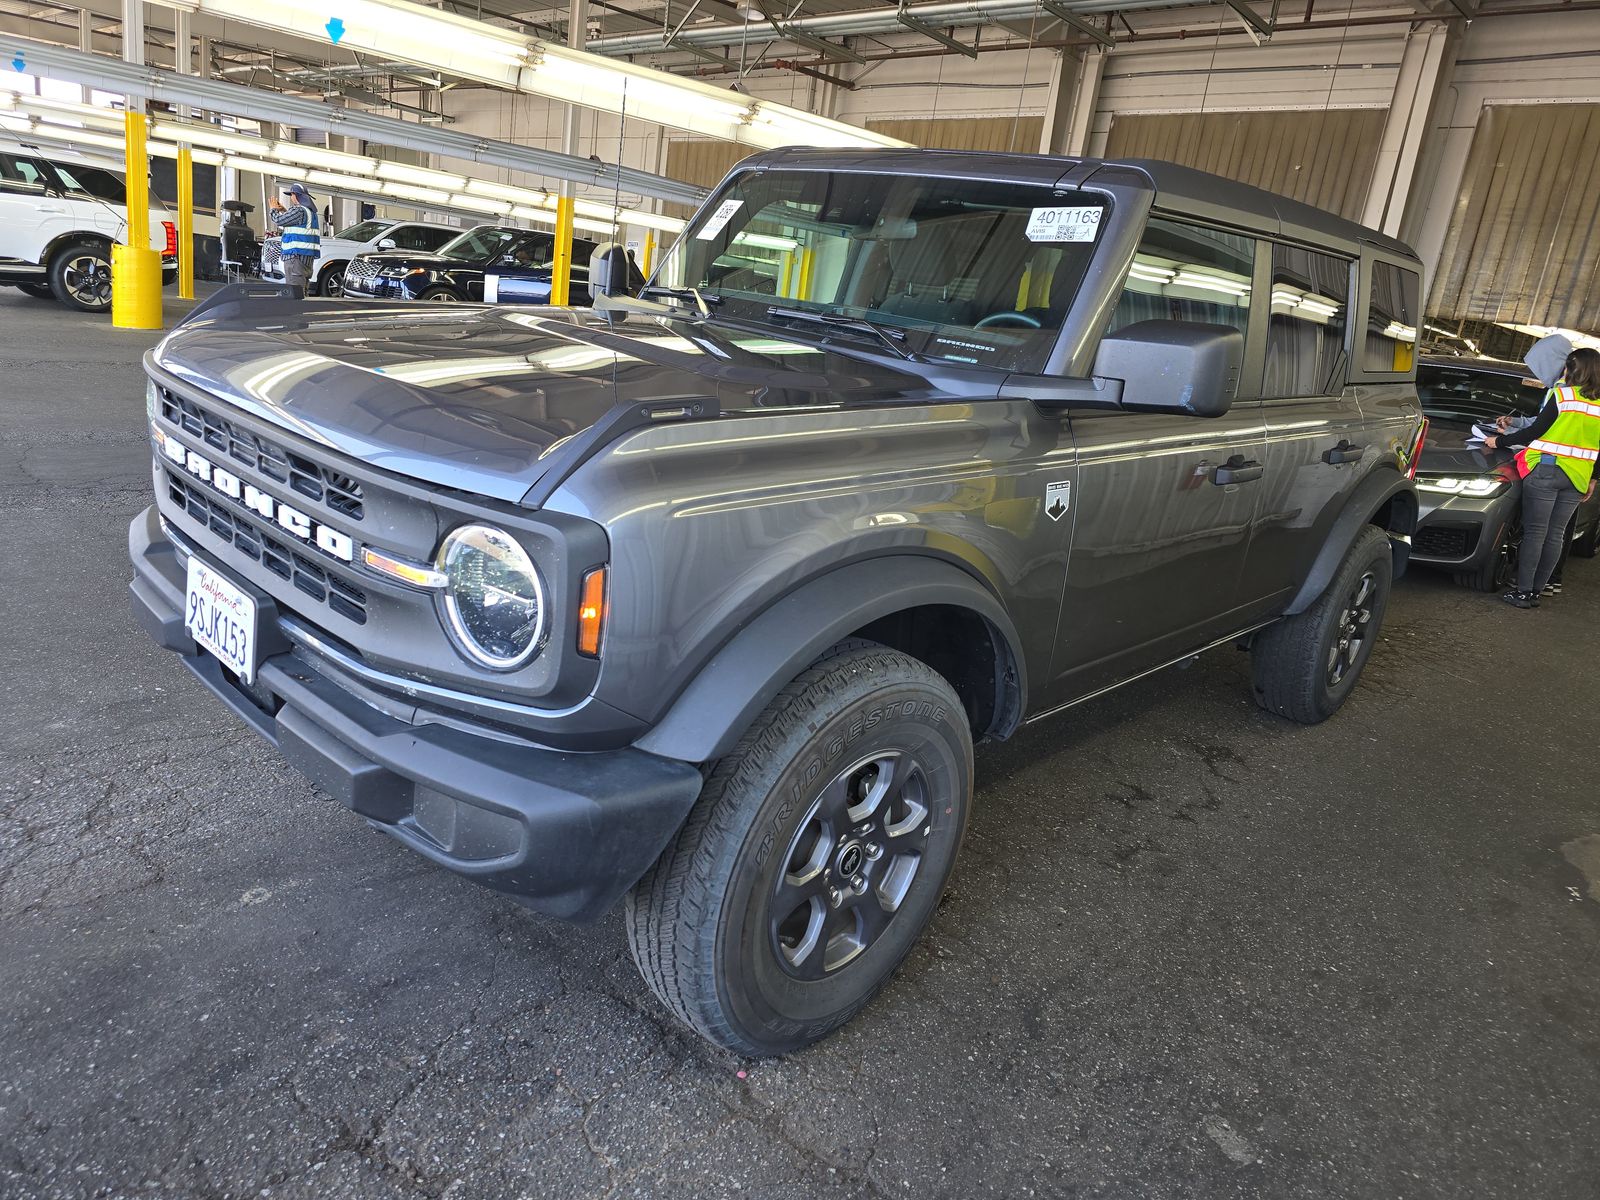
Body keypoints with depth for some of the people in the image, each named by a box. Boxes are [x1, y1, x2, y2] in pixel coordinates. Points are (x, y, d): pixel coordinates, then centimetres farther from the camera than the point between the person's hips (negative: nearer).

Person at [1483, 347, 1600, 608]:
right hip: (1578, 478, 5)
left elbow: (1536, 431, -8)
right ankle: (1537, 591, 12)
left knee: (1535, 532, -3)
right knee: (1555, 535, 9)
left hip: (1546, 471, -5)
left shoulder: (1563, 395, -6)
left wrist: (1499, 442, 3)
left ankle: (1523, 592, -4)